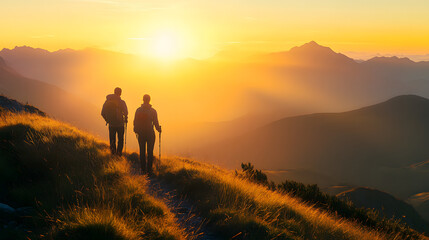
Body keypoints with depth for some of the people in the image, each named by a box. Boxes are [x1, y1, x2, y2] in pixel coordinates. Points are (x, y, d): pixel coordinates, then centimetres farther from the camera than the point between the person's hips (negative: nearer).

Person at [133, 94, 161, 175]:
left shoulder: (138, 110, -2)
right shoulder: (153, 111, -7)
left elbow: (135, 122, 0)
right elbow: (156, 123, -5)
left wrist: (136, 131, 14)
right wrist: (159, 129, 14)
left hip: (141, 134, 2)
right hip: (150, 134, -2)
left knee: (142, 152, 9)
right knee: (150, 152, 3)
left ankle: (143, 169, 9)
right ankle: (149, 170, 1)